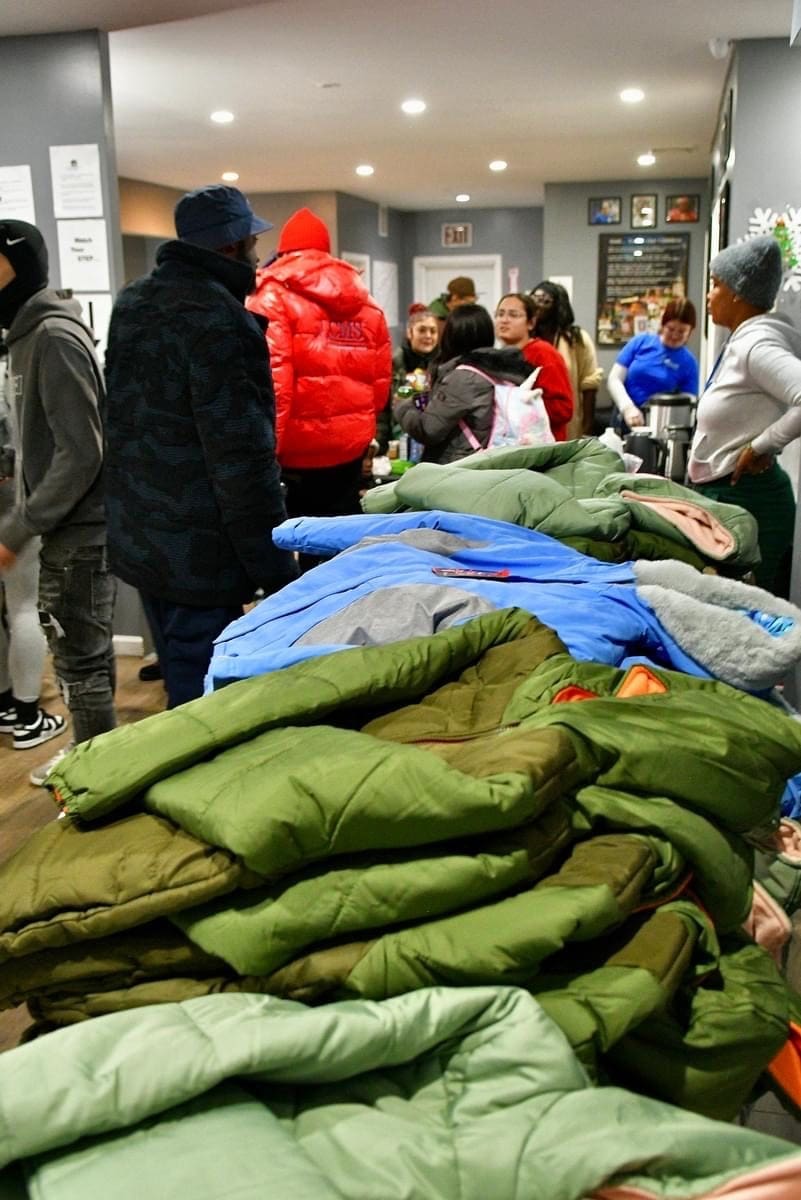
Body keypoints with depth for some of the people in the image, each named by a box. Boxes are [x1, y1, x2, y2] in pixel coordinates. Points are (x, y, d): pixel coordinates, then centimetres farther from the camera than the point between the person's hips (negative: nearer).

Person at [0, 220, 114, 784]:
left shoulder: (54, 337, -17)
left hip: (79, 530, -9)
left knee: (79, 657, 0)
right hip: (67, 526, 9)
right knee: (83, 650, 18)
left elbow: (81, 454, -22)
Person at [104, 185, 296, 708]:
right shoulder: (219, 319, -20)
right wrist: (277, 571, -18)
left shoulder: (132, 303, 10)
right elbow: (241, 460, -23)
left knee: (182, 683, 23)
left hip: (137, 538, 9)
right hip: (198, 553, -9)